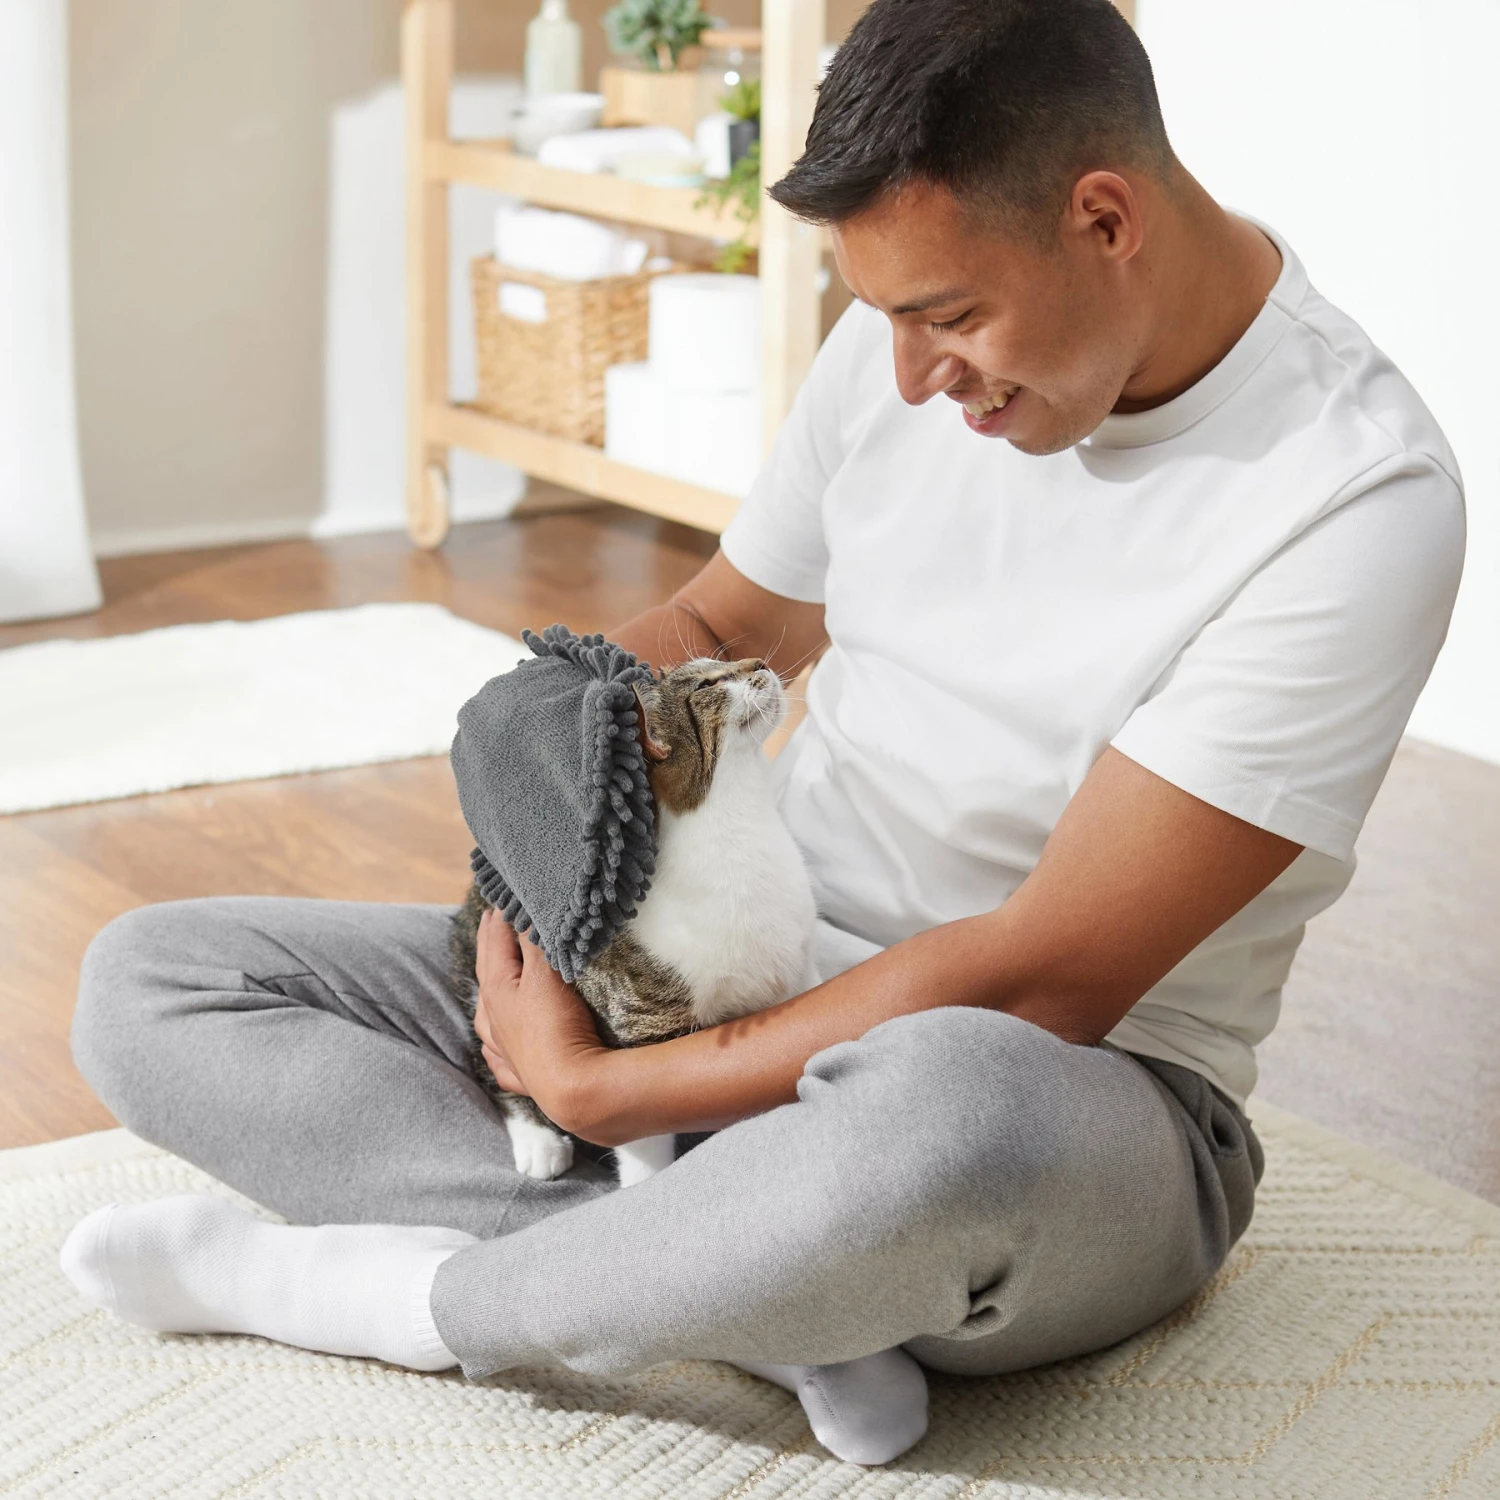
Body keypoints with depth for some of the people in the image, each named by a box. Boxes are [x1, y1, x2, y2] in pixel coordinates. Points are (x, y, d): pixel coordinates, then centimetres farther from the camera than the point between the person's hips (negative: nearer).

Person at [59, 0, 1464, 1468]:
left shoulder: (1359, 501, -22)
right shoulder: (911, 331, 0)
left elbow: (1038, 985, -23)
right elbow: (716, 626, 16)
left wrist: (598, 1089, -20)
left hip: (1077, 1085, -7)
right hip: (752, 965, 7)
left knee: (950, 1109, -46)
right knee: (147, 977, -2)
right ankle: (782, 1298, -20)